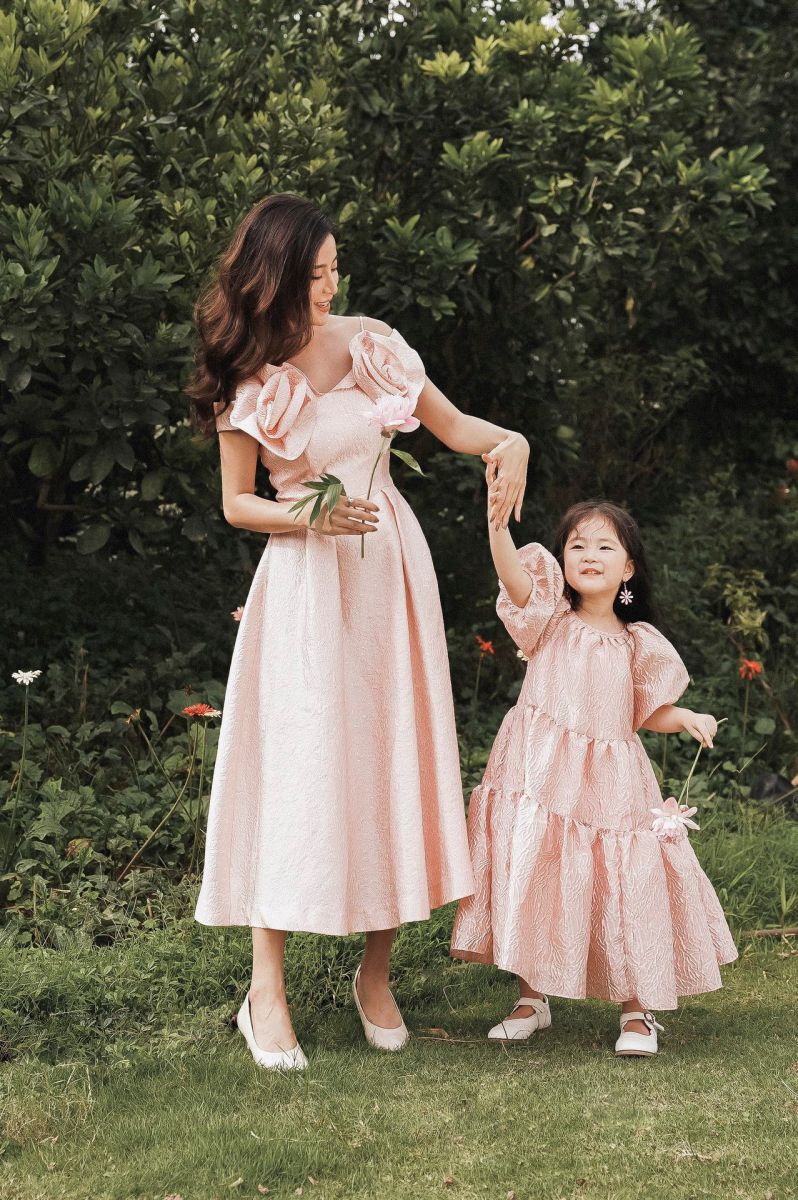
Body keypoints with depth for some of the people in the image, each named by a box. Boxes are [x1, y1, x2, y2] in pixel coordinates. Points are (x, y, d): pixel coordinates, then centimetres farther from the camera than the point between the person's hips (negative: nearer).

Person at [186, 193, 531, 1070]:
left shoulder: (370, 343, 2)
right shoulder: (248, 380, -5)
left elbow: (450, 424, 9)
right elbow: (236, 505, 1)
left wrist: (505, 440, -12)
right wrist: (313, 516, -16)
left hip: (389, 567, 4)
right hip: (304, 579, -4)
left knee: (392, 759, 4)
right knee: (299, 768, -9)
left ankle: (375, 974, 17)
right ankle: (266, 992, -3)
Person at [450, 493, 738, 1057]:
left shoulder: (636, 644, 7)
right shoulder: (550, 620, 0)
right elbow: (511, 570, -18)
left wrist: (685, 718, -4)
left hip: (609, 784, 1)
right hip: (541, 778, -1)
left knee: (625, 885, -2)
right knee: (533, 881, 0)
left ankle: (637, 1010, 12)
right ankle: (533, 999, 18)